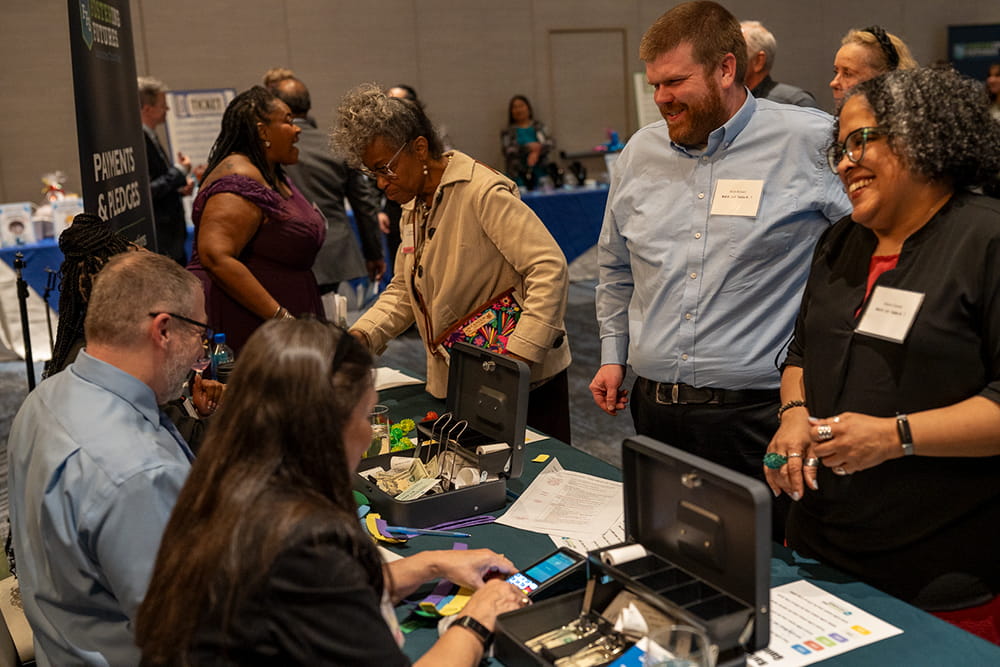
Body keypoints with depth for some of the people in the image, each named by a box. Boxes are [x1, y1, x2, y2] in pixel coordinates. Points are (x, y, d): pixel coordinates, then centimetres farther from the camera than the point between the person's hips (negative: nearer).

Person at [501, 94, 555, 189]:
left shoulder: (539, 126, 15)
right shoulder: (508, 132, 9)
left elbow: (551, 143, 3)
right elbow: (508, 151, -5)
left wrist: (536, 152, -15)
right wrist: (528, 148, -15)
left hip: (541, 173, 2)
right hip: (519, 174, -2)